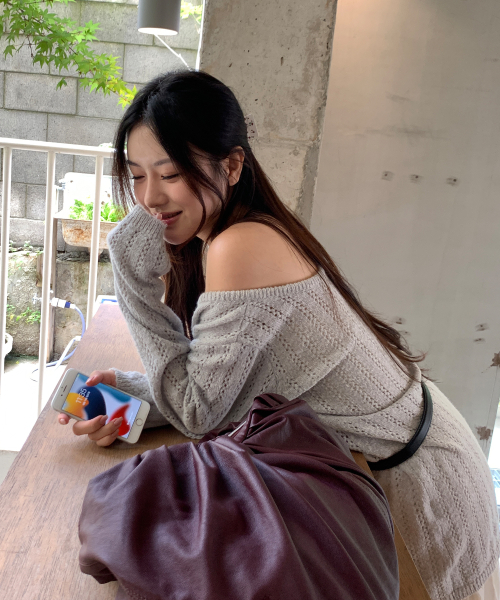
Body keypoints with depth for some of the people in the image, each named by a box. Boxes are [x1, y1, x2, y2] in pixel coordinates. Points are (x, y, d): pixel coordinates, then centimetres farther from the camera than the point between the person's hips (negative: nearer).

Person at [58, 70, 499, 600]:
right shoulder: (196, 244, -2)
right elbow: (212, 383, 1)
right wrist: (131, 395, -15)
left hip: (413, 477, -8)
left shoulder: (242, 250, -31)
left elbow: (198, 411, -24)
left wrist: (134, 276, -24)